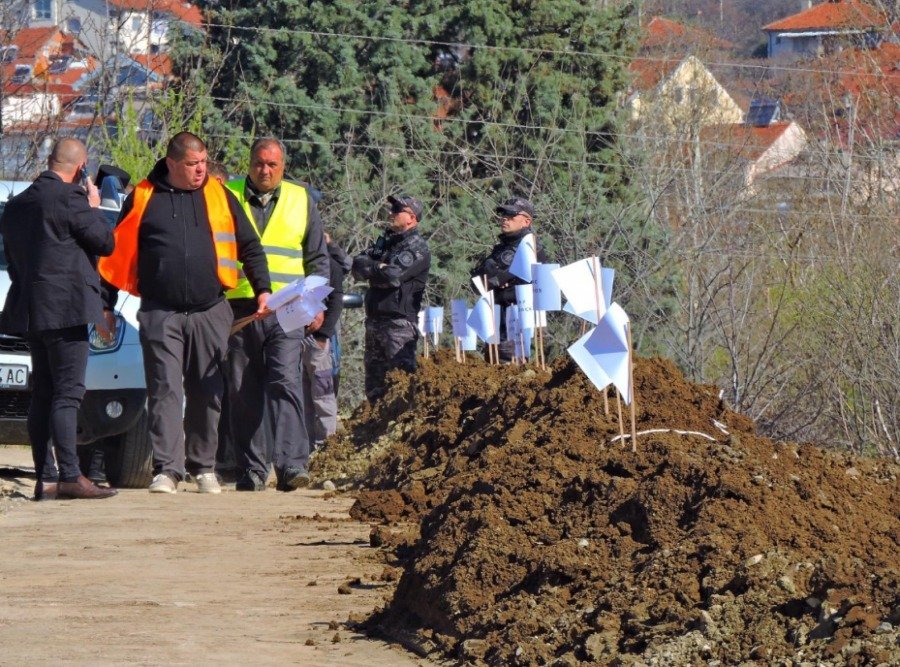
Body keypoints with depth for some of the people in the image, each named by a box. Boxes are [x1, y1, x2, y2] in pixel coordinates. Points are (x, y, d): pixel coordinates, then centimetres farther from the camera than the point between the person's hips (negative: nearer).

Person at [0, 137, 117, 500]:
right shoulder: (70, 199, -12)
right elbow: (105, 241, -8)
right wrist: (93, 207, 8)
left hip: (30, 310, 8)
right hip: (66, 307, -8)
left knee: (43, 394, 9)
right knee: (67, 393, -11)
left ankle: (45, 477, 8)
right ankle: (70, 476, -16)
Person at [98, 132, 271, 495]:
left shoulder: (219, 196, 7)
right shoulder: (143, 198, 3)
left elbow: (250, 246, 14)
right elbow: (118, 253, 8)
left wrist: (262, 289, 4)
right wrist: (106, 305, 7)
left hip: (210, 312, 2)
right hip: (160, 315, -2)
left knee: (207, 393, 6)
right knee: (165, 390, -8)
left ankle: (203, 467, 17)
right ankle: (167, 469, -10)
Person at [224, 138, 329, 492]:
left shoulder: (301, 200, 12)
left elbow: (318, 257, 18)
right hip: (238, 309, 1)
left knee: (285, 383, -15)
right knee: (243, 393, 2)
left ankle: (291, 465, -20)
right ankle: (251, 471, 8)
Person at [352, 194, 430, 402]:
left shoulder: (417, 248, -7)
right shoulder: (385, 241, 18)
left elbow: (393, 275, -19)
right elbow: (357, 265, 8)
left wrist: (370, 268, -1)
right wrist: (379, 268, -10)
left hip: (400, 322, -8)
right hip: (375, 320, 8)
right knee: (374, 383, 11)